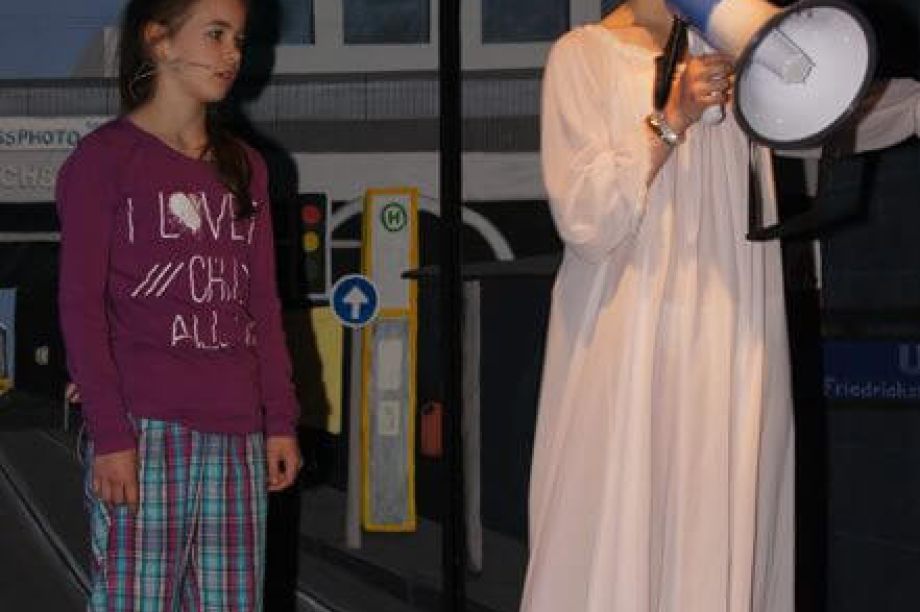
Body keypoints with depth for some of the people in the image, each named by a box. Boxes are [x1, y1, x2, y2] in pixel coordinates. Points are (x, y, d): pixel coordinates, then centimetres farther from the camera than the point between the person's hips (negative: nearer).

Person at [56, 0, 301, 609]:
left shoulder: (245, 167, 17)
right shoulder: (102, 159, 0)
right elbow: (80, 304, -5)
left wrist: (281, 421, 10)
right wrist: (110, 436, -12)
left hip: (238, 433, 5)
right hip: (143, 430, -5)